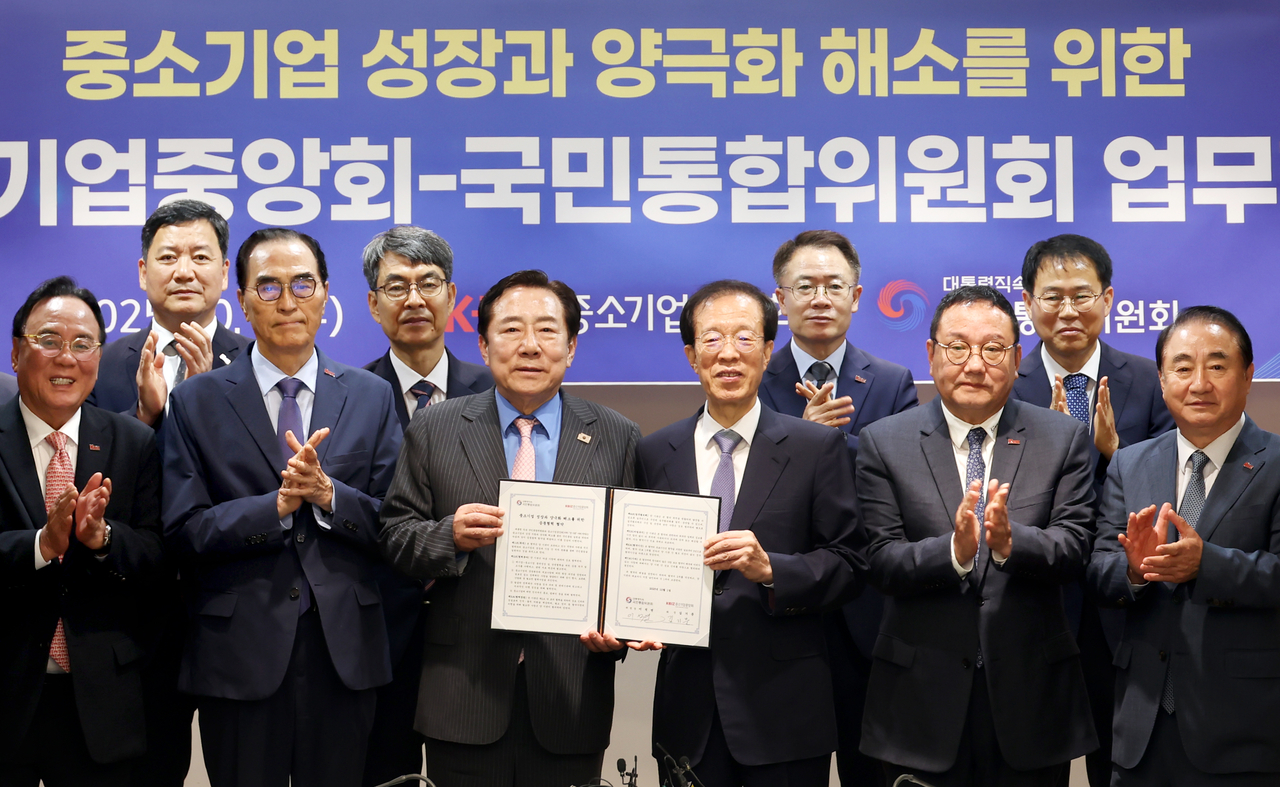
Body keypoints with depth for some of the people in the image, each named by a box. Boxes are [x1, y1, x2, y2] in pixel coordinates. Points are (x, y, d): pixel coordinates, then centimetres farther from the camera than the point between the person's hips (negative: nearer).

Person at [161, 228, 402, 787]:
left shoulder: (372, 397, 6)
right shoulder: (196, 402, 1)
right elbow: (184, 532, -6)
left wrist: (327, 494, -16)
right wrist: (279, 504, -18)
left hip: (344, 653, 2)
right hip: (238, 654, -1)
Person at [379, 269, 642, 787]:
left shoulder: (617, 439, 4)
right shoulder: (434, 430, 4)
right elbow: (395, 536, 3)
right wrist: (450, 536, -17)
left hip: (570, 695, 1)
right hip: (465, 694, 0)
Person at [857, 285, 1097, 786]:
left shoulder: (1063, 439, 3)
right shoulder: (883, 443, 0)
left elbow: (1074, 548, -7)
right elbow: (882, 562, -8)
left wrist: (1011, 542, -27)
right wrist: (955, 551, -26)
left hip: (1031, 694, 1)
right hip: (922, 698, -1)